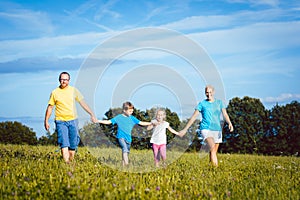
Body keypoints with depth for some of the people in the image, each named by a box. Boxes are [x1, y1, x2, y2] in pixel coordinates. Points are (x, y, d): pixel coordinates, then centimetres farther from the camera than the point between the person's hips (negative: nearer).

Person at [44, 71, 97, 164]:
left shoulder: (73, 90, 7)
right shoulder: (55, 92, 4)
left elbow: (83, 103, 7)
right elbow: (50, 107, 9)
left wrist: (92, 114, 2)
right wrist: (46, 121, 7)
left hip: (73, 121, 2)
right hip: (60, 121, -2)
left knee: (73, 144, 4)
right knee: (64, 144, -11)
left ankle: (71, 162, 17)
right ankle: (66, 163, -16)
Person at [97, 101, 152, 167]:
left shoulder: (132, 118, 7)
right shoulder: (119, 117, -3)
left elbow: (141, 123, 11)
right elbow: (108, 122, -3)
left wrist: (151, 123, 6)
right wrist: (98, 121, -13)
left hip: (128, 138, 5)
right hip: (121, 137, -5)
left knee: (126, 151, 7)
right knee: (125, 149, -27)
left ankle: (123, 166, 16)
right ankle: (126, 163, -37)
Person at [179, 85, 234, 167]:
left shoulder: (219, 102, 10)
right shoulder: (202, 104, 4)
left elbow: (225, 114, 1)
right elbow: (194, 117, 6)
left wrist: (229, 123, -21)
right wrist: (185, 129, 4)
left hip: (217, 130, 3)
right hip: (206, 129, -3)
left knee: (214, 152, 7)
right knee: (212, 147, -28)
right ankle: (215, 167, -32)